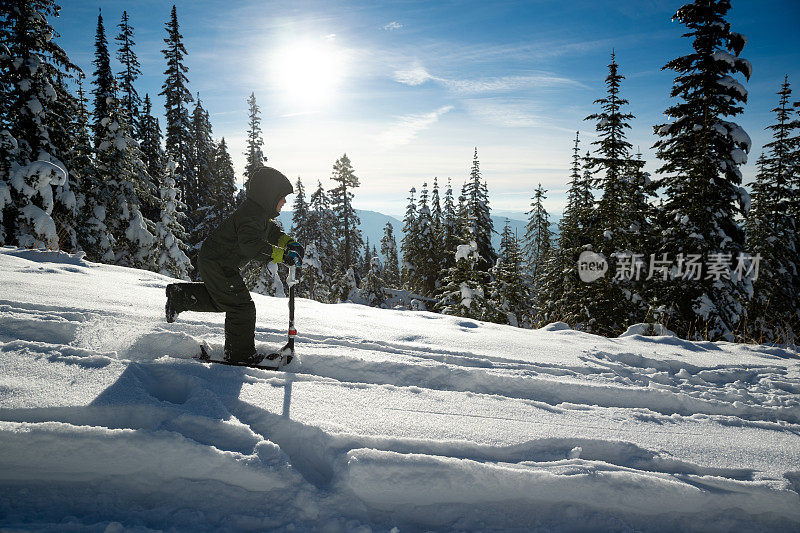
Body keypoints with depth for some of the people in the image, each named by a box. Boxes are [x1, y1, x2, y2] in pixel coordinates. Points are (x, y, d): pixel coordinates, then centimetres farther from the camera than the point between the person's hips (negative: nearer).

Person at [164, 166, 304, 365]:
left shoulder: (261, 211, 6)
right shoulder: (250, 215, -26)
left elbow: (271, 231, 21)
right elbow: (251, 245, -41)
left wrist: (289, 243, 4)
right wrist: (282, 255, -41)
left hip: (213, 261, 10)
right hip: (217, 265, -10)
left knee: (220, 301, 27)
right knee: (242, 307, -5)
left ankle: (180, 296, 33)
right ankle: (240, 354, 5)